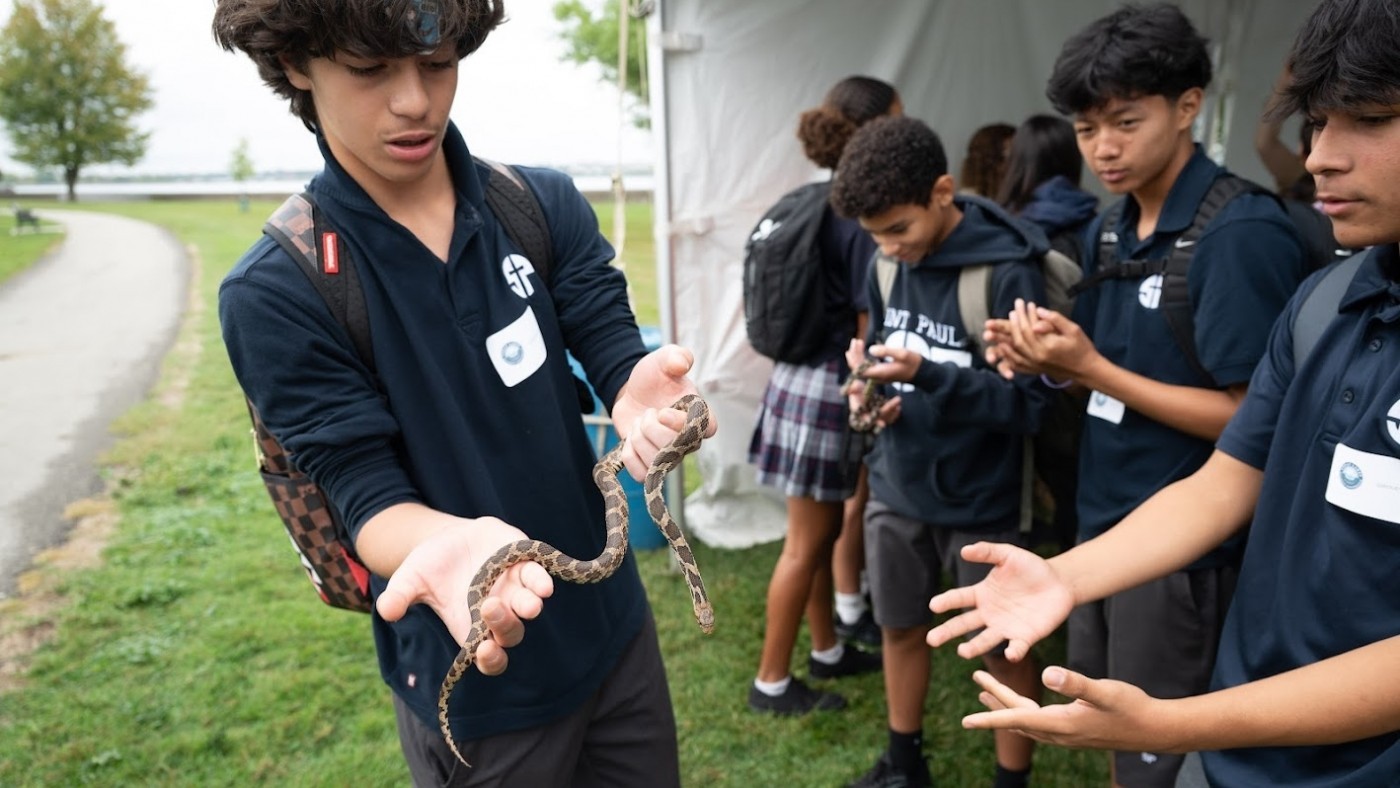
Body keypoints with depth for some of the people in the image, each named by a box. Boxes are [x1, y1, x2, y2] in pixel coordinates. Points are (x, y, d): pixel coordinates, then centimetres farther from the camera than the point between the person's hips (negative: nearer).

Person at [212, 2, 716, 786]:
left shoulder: (547, 206, -5)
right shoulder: (276, 294, -15)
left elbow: (617, 353, -12)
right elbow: (369, 494, -17)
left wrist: (643, 396, -36)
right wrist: (451, 542, -40)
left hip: (613, 621, 4)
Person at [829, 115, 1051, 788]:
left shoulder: (1008, 272, -19)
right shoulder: (890, 265, 0)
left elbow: (1028, 405, -20)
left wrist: (926, 375, -31)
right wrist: (870, 385, -10)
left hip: (979, 499, -6)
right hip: (895, 486, 6)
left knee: (1002, 649, 12)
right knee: (900, 628, 20)